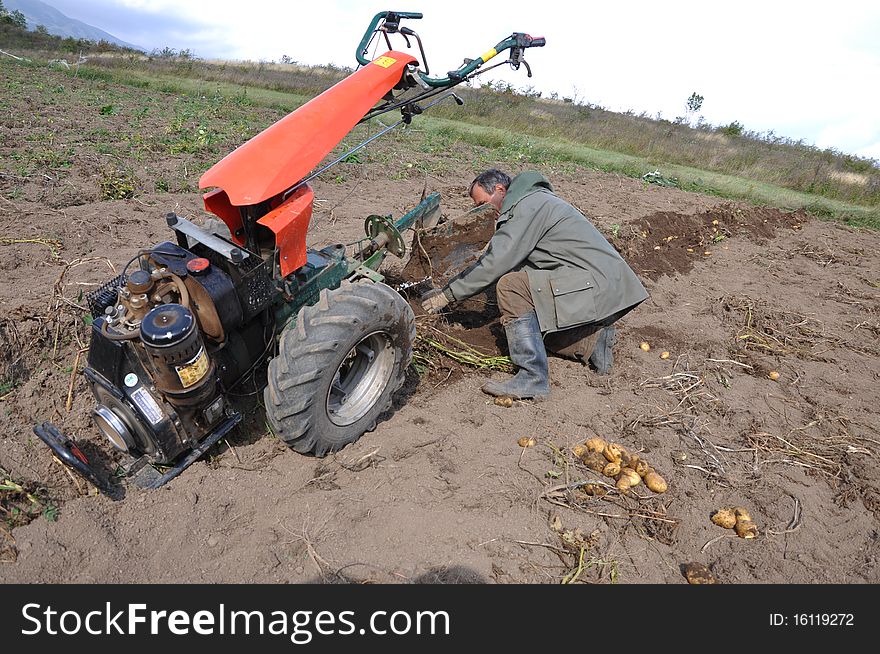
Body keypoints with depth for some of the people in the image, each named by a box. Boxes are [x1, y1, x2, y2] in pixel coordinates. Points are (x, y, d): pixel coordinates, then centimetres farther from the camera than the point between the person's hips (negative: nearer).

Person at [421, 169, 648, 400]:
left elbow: (494, 264, -19)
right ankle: (595, 343, 14)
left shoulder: (529, 206, -14)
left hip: (596, 286, -11)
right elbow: (498, 257, 21)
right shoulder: (532, 201, 18)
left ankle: (533, 378, -21)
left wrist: (448, 294, -11)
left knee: (512, 285, -21)